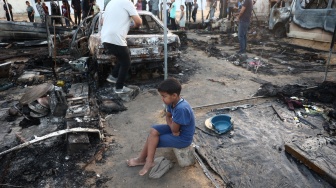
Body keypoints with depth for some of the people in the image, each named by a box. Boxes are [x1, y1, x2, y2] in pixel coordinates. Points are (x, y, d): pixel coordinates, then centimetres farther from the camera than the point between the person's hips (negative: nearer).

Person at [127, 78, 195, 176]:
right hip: (177, 128, 9)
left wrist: (171, 125, -5)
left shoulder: (181, 109, -35)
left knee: (153, 139, -9)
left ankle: (149, 162, 13)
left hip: (183, 138, -9)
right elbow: (168, 116, 8)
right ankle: (141, 159, 11)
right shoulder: (173, 102, -7)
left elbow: (174, 129, -27)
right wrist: (171, 125, -11)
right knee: (153, 131, 0)